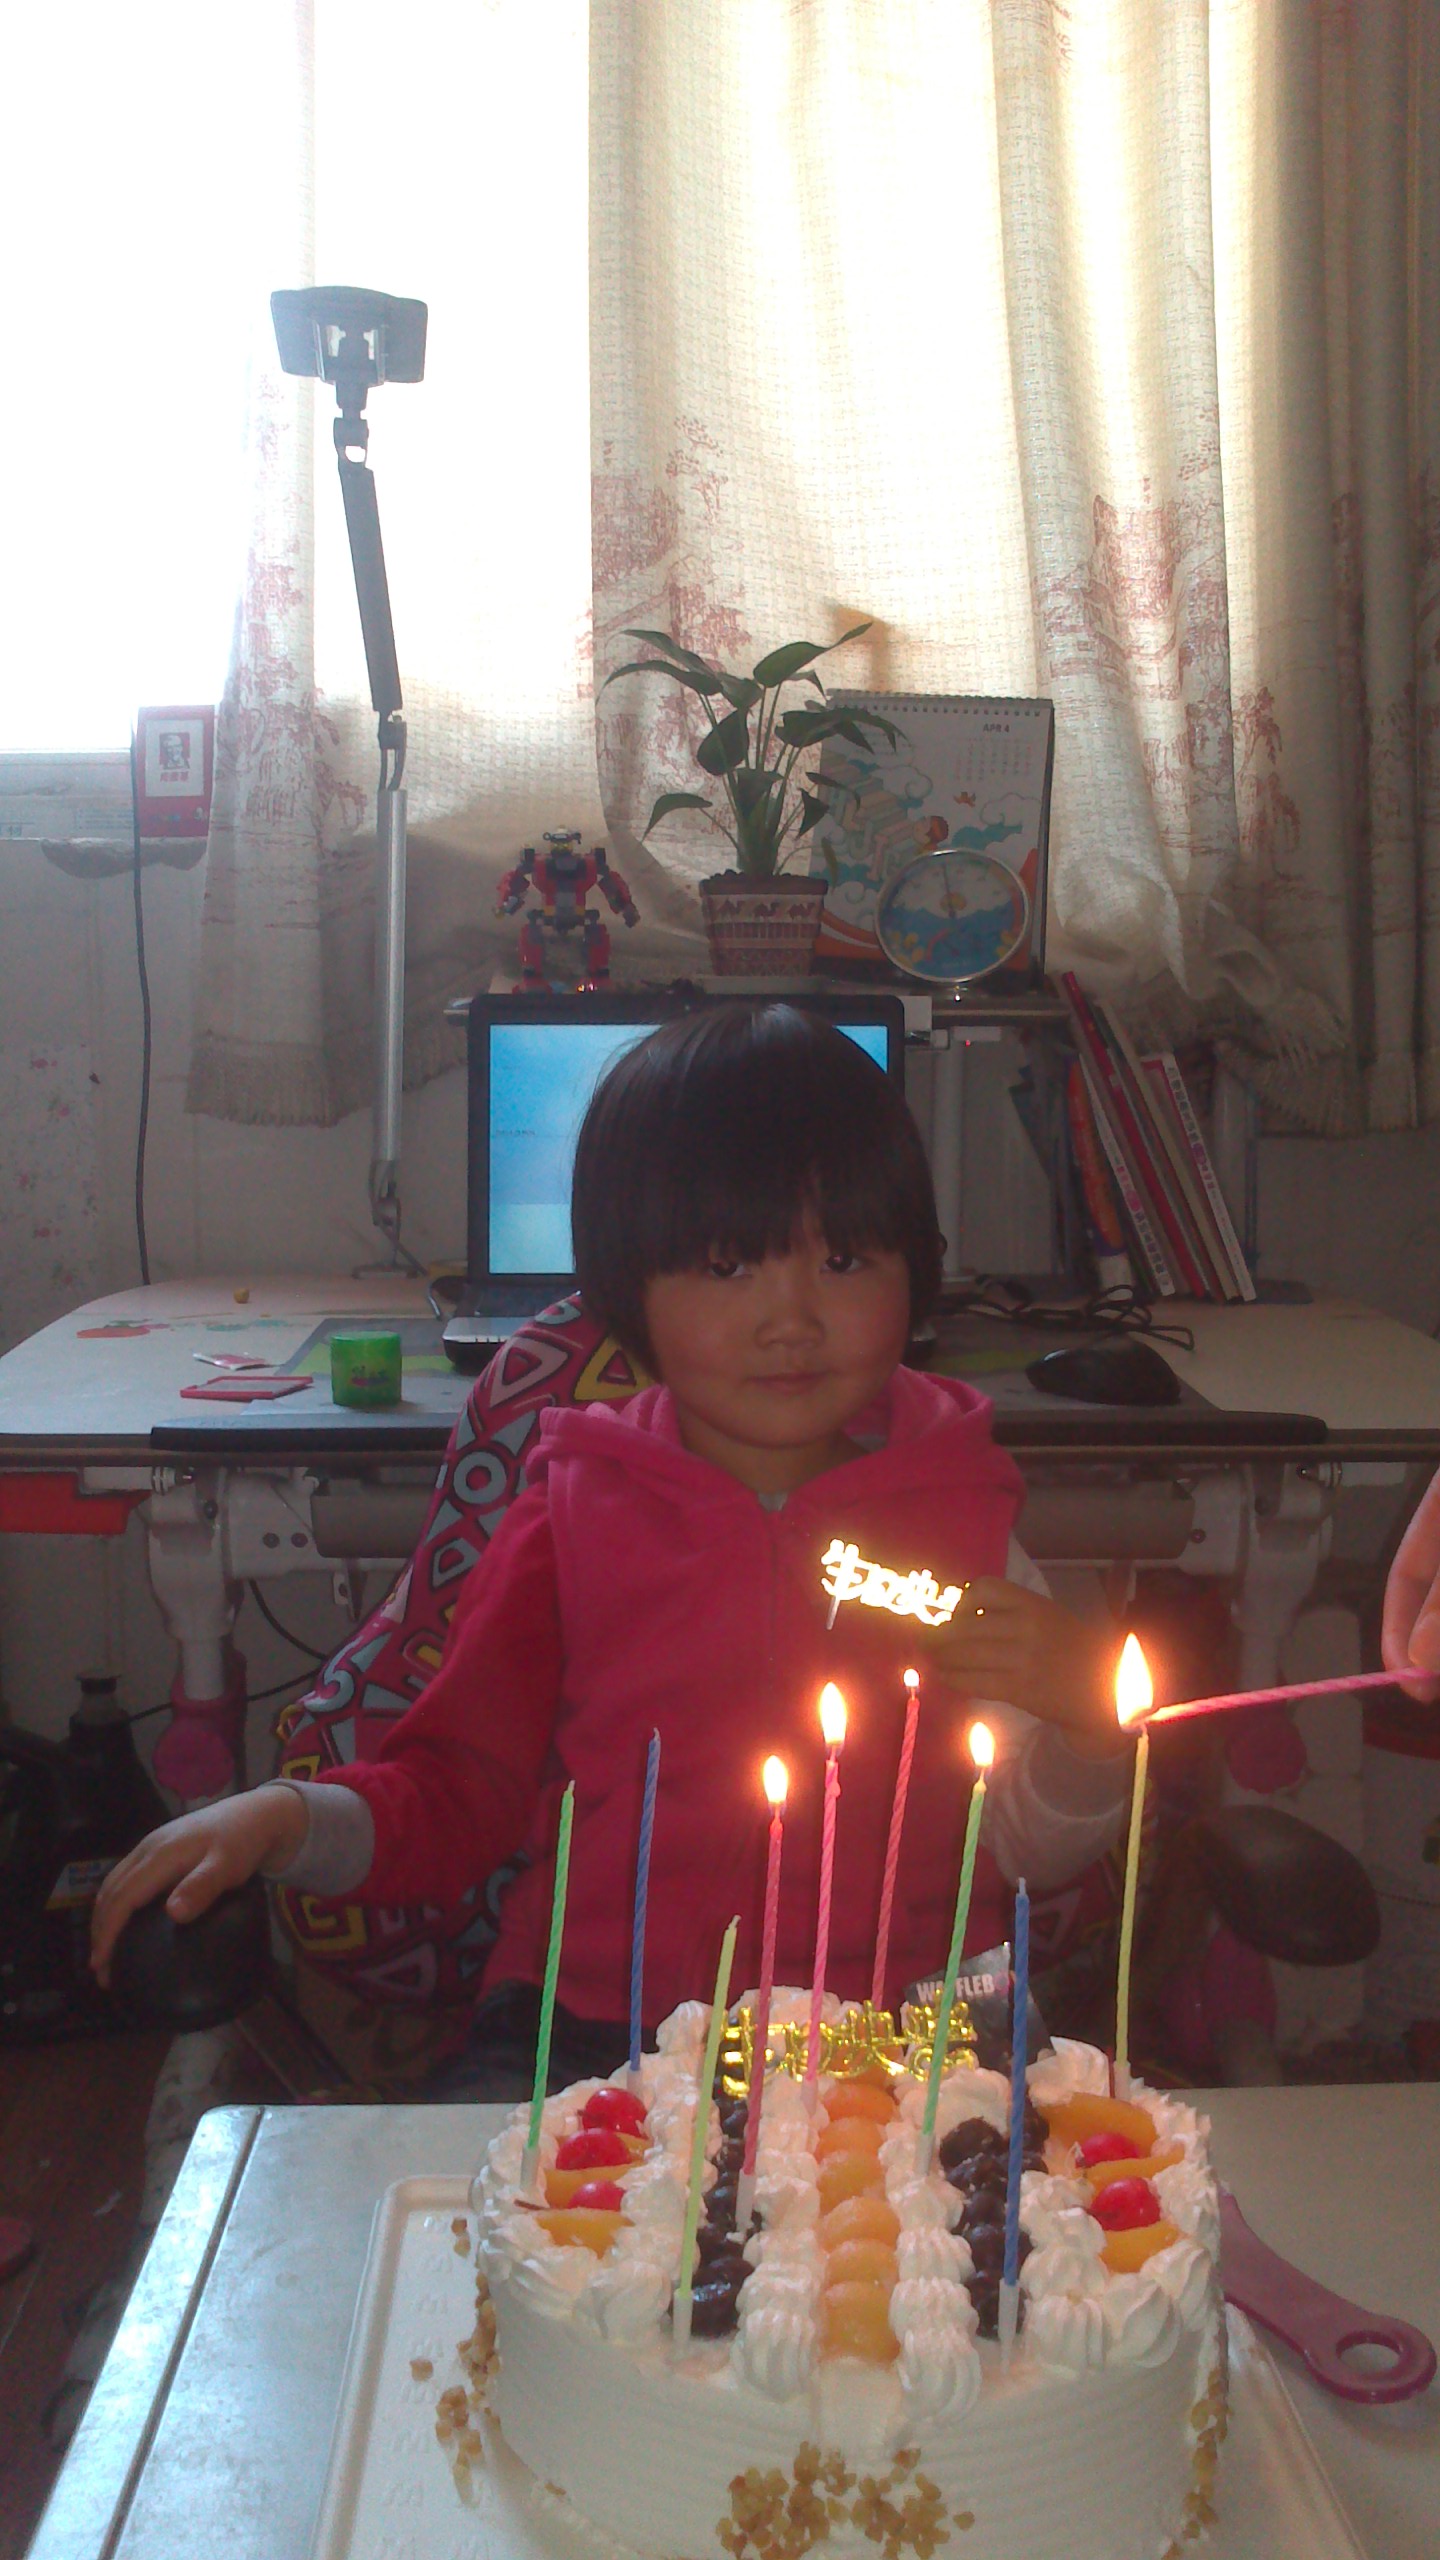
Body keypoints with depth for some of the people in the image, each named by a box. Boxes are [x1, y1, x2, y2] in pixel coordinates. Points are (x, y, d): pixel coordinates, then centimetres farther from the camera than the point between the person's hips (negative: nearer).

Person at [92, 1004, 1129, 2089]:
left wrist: (1083, 1720, -13)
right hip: (593, 2031, -1)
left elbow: (1033, 1856, 8)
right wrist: (288, 1820, -10)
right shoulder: (577, 1517, 4)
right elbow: (460, 1792, 8)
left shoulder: (961, 1520, 4)